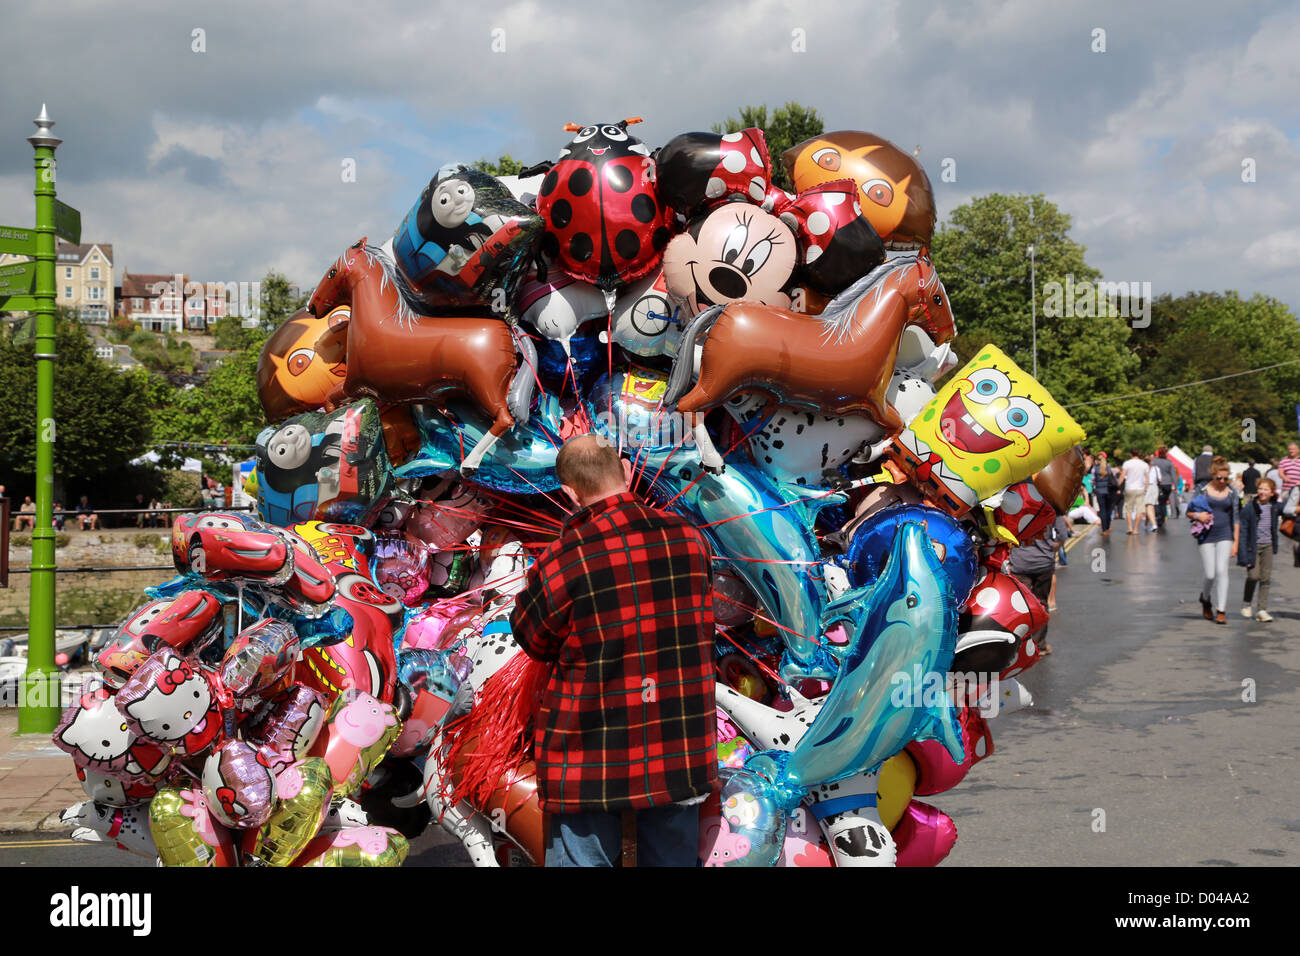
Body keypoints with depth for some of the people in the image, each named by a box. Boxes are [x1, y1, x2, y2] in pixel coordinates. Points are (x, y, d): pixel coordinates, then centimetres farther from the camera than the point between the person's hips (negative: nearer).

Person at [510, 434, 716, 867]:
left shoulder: (564, 559, -17)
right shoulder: (688, 538, -3)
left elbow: (534, 640, -1)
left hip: (592, 757, -4)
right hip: (680, 755, 4)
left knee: (583, 857, 8)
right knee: (672, 858, 15)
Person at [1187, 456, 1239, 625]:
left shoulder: (1231, 492, 6)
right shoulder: (1203, 490, 1)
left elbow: (1235, 518, 9)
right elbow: (1188, 512, 7)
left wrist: (1235, 542, 5)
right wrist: (1197, 515, -16)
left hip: (1225, 535, 1)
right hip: (1207, 536, -1)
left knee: (1222, 571, -12)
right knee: (1210, 575, -3)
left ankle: (1221, 611, -7)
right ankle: (1205, 599, 29)